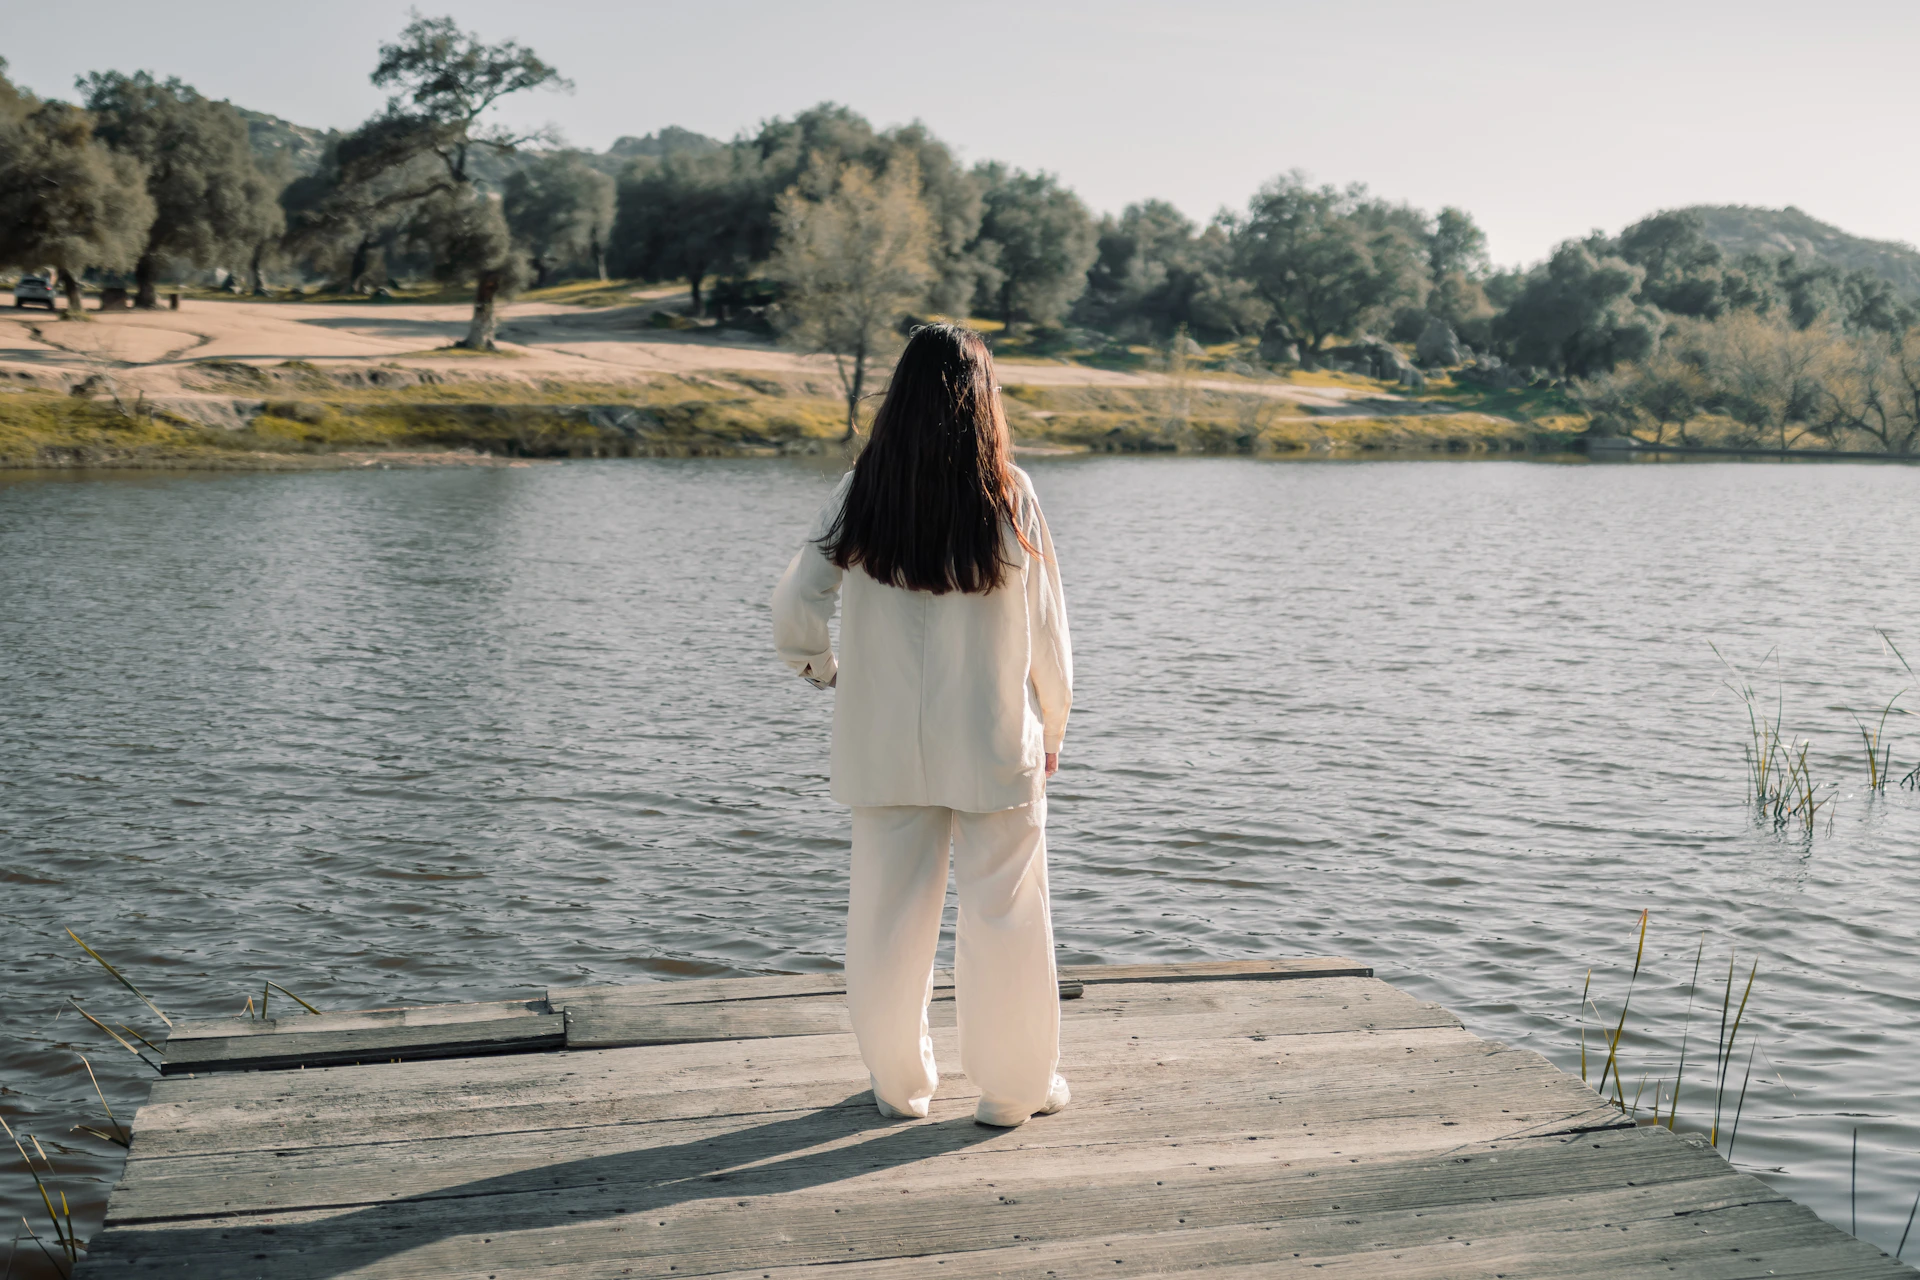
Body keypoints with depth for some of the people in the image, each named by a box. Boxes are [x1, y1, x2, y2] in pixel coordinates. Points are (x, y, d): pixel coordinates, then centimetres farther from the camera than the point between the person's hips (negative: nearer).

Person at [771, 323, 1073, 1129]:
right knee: (1003, 913, 9)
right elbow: (1045, 623, -3)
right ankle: (1016, 1086, 21)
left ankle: (899, 1084, 26)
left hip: (883, 746, 2)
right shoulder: (1008, 495, -10)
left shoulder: (860, 495, -5)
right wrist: (1052, 726, 11)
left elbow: (792, 614, -5)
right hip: (993, 744, -2)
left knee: (888, 912, 13)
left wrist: (826, 671, 16)